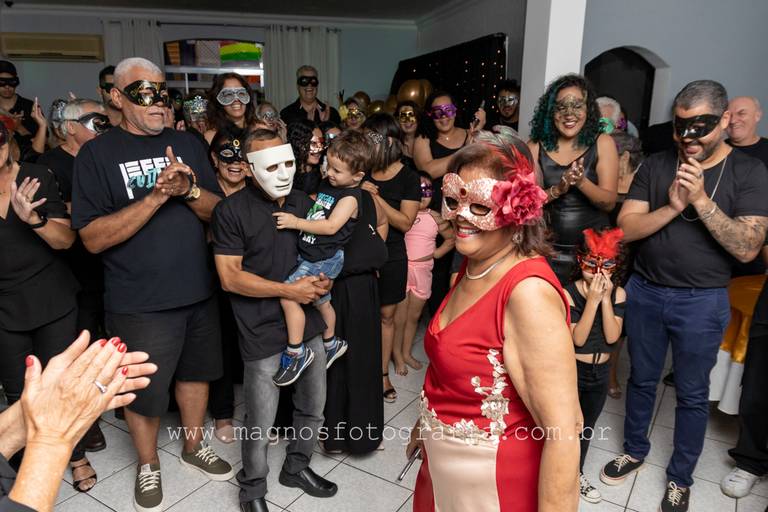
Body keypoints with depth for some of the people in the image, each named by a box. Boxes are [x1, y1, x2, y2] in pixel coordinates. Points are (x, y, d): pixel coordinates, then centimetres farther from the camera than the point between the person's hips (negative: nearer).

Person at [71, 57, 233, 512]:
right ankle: (148, 464, 38)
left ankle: (194, 445, 43)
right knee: (145, 389, 12)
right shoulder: (97, 154, -8)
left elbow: (219, 211, 2)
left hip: (199, 290, 4)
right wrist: (157, 195, -25)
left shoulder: (187, 144, 4)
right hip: (140, 302, -3)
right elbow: (93, 238, -16)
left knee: (195, 371, 19)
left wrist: (189, 190, -19)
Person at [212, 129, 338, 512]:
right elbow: (229, 277, -13)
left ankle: (296, 467, 45)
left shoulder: (304, 203, 7)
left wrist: (324, 279, -5)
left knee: (313, 409, 19)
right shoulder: (231, 211, -10)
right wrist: (288, 290, -18)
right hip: (264, 334, -5)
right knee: (260, 426, 6)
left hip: (308, 325, 6)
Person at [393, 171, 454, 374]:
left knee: (414, 315, 15)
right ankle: (397, 355, 21)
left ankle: (407, 353, 31)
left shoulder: (434, 217, 2)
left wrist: (437, 253, 4)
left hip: (423, 271, 4)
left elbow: (451, 237, 11)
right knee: (400, 317, 3)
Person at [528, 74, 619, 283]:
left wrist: (582, 182, -24)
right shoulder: (535, 146, -1)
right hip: (549, 249, 0)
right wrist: (557, 190, -22)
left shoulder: (602, 143, -3)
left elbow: (609, 202, -7)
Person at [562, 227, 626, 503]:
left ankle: (577, 473, 43)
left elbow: (612, 337, -15)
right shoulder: (569, 293, -18)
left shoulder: (618, 293, -6)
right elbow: (578, 338, -23)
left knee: (586, 427, 22)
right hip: (571, 370, -4)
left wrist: (606, 299, -24)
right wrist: (593, 299, -28)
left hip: (601, 372, 5)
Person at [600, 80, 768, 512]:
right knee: (642, 379, 17)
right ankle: (635, 451, 39)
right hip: (645, 292, 2)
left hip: (702, 301, -2)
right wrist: (672, 206, -20)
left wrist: (702, 200, -22)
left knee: (692, 394, 12)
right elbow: (626, 228, -6)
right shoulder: (656, 166, 1)